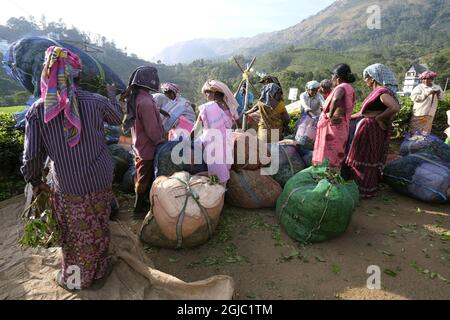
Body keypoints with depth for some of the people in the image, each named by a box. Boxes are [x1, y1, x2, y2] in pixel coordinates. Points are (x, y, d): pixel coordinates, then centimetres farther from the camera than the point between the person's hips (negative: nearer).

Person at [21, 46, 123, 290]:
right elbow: (117, 119, 11)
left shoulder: (38, 109, -10)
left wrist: (35, 182, 10)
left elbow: (31, 156, -8)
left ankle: (74, 278, 42)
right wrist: (112, 95, 29)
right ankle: (99, 269, 42)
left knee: (73, 234, 20)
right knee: (97, 230, 20)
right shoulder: (96, 102, -11)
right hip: (99, 182, 0)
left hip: (66, 187, 0)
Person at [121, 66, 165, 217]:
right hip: (148, 148, -9)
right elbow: (152, 129, -24)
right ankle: (139, 210, 22)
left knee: (142, 178, 22)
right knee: (145, 180, 6)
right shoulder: (145, 101, -25)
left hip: (139, 145, 9)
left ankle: (142, 204, 38)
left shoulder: (134, 97, 5)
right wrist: (163, 143, -12)